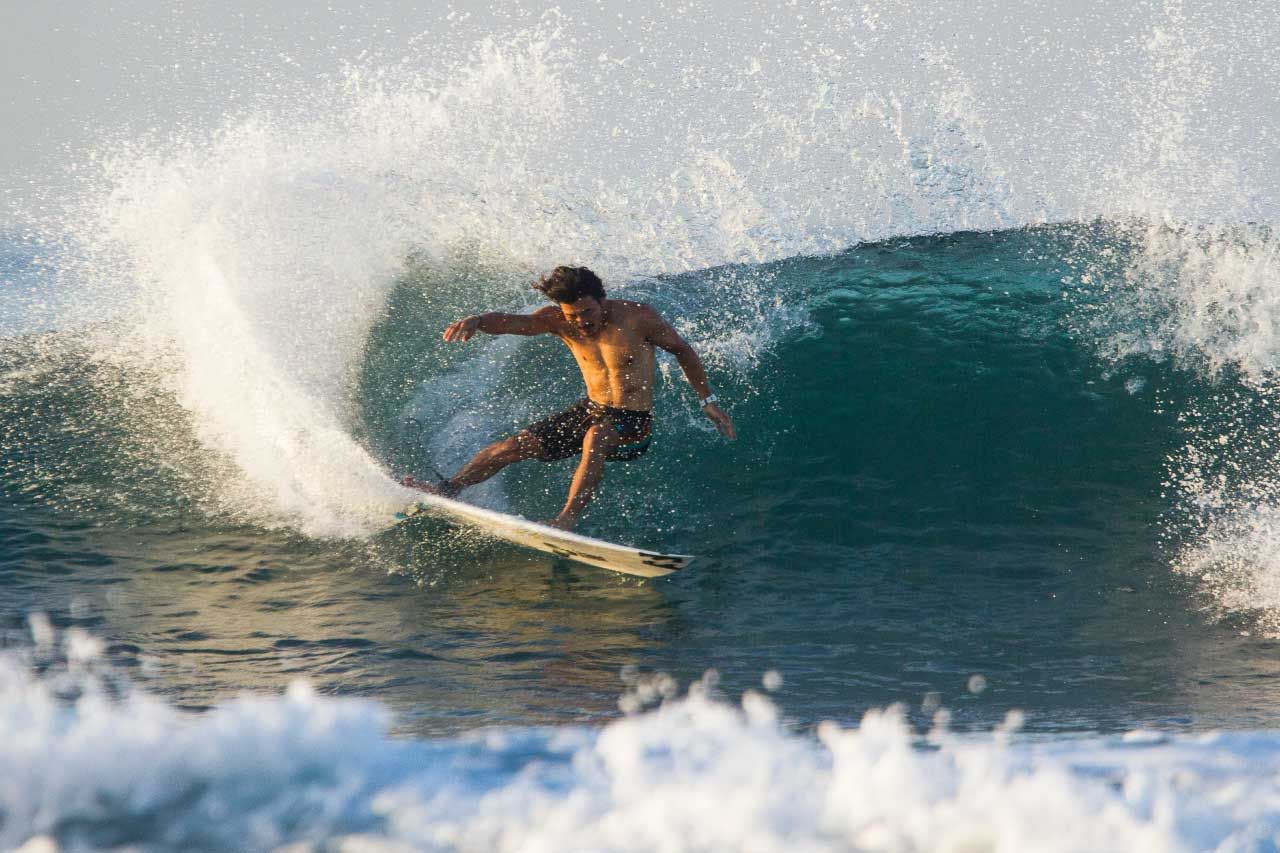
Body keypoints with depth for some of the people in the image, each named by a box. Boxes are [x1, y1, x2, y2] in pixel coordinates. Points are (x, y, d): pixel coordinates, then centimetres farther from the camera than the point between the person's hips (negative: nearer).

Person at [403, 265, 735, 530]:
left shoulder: (638, 317, -16)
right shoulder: (558, 320, -8)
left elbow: (681, 349, -1)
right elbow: (512, 322, -23)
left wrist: (708, 401, 1)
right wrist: (476, 321, -45)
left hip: (634, 422, -5)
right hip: (591, 410, 5)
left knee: (596, 437, -37)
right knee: (518, 444, 0)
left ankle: (567, 520, -41)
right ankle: (447, 489, 11)